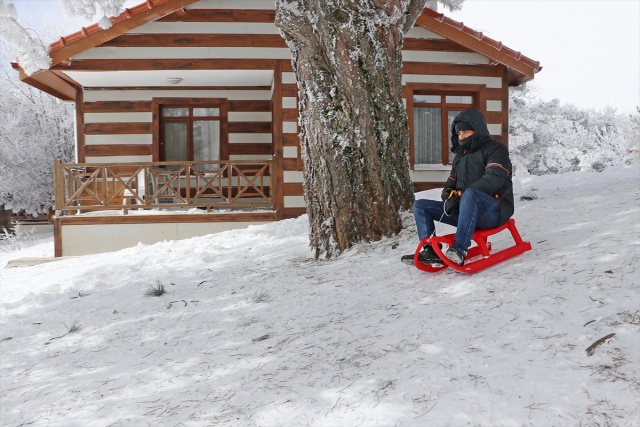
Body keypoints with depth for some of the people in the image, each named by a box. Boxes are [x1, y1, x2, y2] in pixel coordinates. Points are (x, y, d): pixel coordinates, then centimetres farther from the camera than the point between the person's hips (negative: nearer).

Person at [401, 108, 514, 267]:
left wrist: (459, 195, -20)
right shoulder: (460, 156, 22)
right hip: (467, 212, 8)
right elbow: (451, 183, 19)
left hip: (495, 210, -7)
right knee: (420, 205, -1)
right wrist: (449, 196, -7)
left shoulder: (495, 149, -1)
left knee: (470, 194, -40)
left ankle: (459, 250, -42)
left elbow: (493, 180, -18)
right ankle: (431, 251, -17)